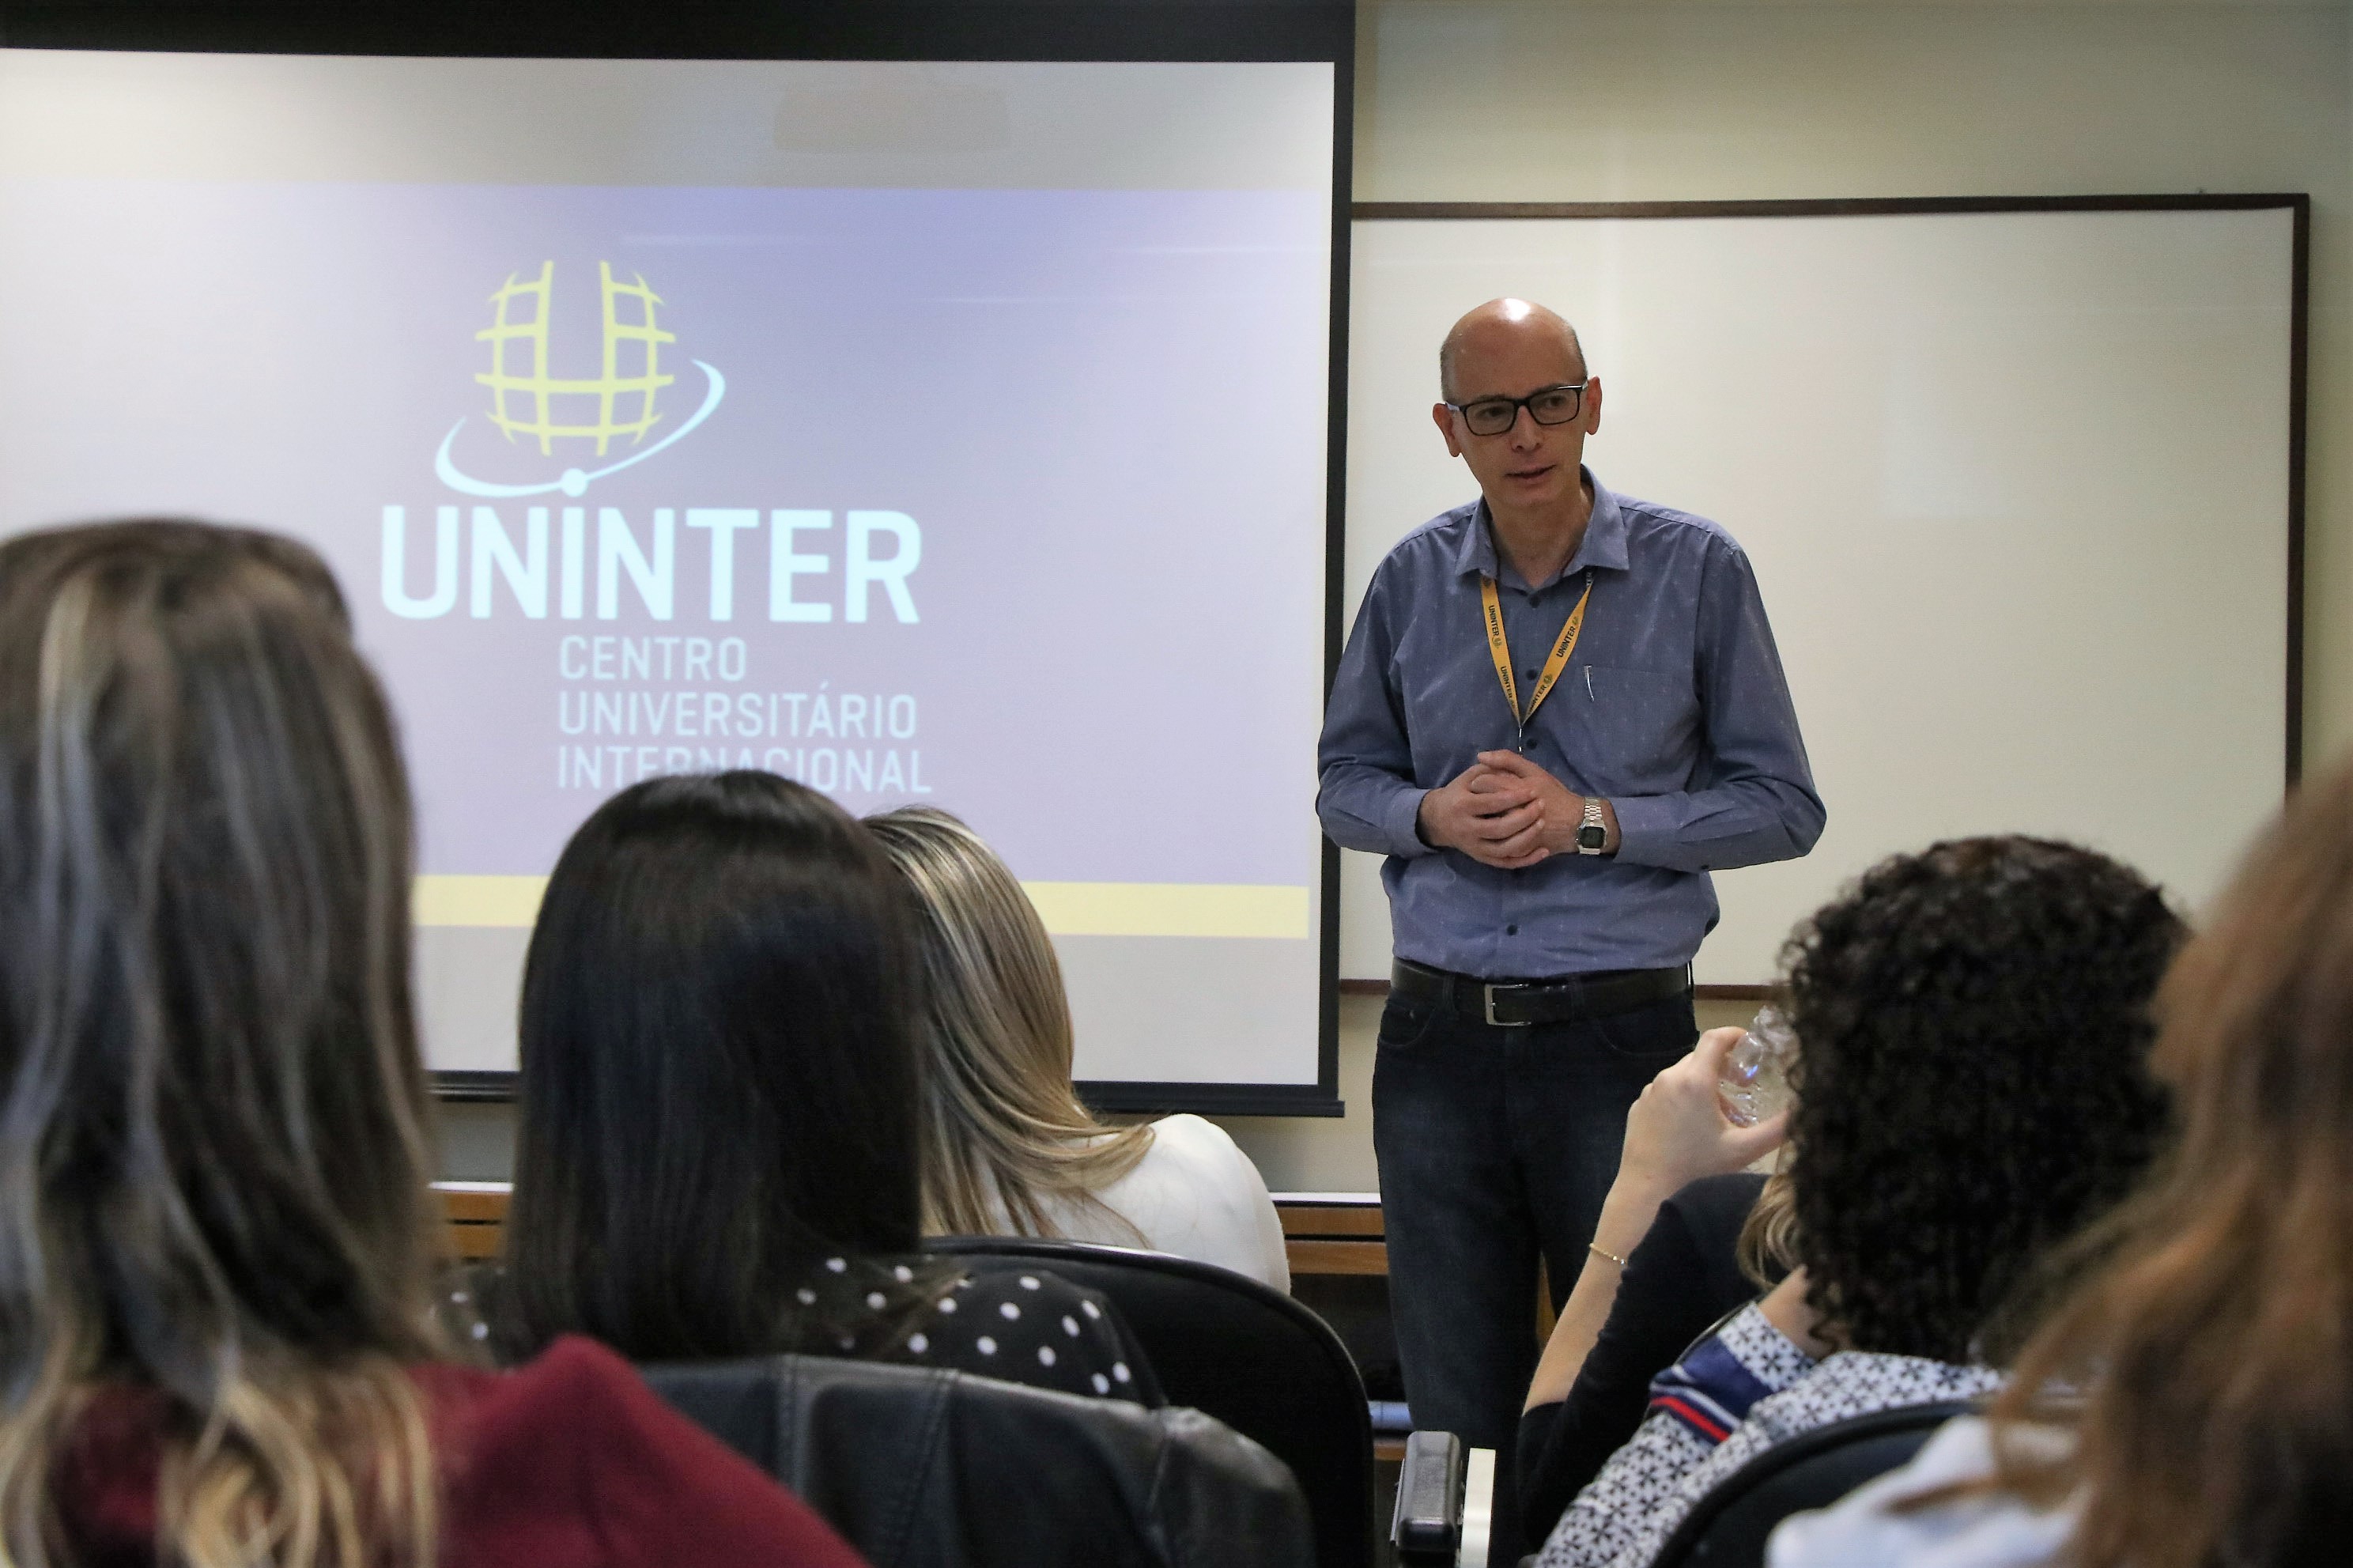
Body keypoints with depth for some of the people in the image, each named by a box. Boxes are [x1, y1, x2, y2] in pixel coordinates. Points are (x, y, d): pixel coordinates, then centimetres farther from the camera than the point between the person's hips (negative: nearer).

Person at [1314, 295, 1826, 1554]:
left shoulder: (1695, 571, -3)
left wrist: (1590, 818, -13)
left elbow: (1781, 805, -2)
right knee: (1455, 1406, 9)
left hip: (1618, 1033, -2)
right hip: (1438, 1036, 3)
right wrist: (1435, 813, -8)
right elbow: (1345, 782, 14)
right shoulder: (1413, 580, 5)